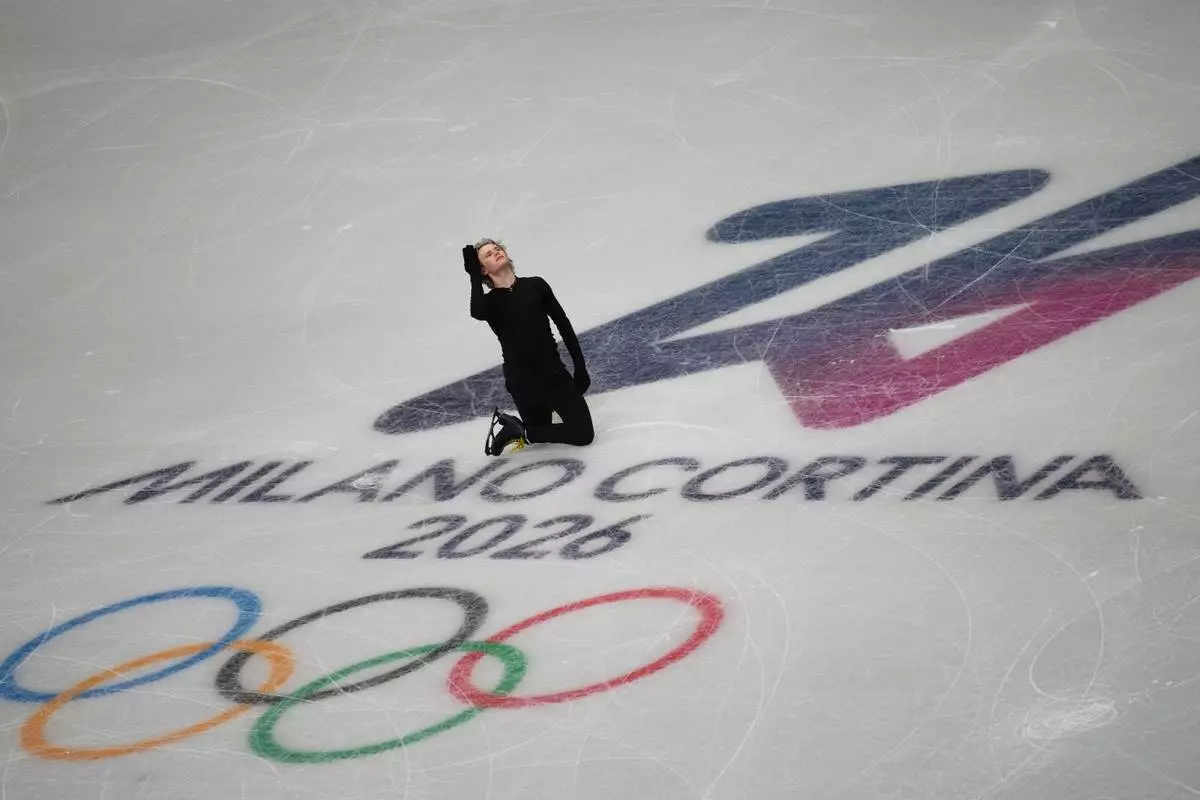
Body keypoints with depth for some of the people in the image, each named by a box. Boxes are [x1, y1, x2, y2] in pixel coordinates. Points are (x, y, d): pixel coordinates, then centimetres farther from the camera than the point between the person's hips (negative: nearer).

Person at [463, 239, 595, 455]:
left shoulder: (535, 285, 3)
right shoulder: (489, 302, -3)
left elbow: (563, 325, 6)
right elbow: (476, 313, -29)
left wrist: (580, 368, 2)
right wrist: (474, 276, -18)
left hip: (554, 372, 3)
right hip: (523, 381, -3)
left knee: (584, 434, -3)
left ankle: (515, 429, 14)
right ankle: (515, 428, 34)